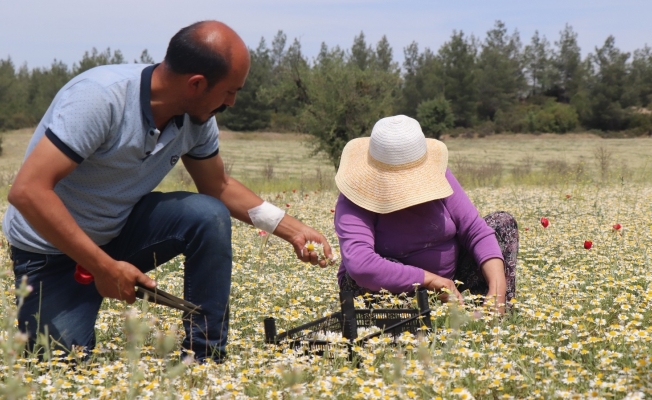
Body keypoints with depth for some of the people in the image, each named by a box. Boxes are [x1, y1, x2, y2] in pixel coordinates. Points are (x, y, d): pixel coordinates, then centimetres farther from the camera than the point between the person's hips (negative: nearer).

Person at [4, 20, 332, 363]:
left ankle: (206, 359, -8)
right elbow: (28, 191, -34)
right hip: (53, 249, -5)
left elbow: (219, 187, 10)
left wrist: (289, 228, -1)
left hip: (121, 230, 5)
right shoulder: (100, 97, -31)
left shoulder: (197, 119, -10)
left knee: (209, 215, -18)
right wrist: (103, 267, -32)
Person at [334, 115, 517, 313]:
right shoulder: (357, 201, -25)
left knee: (503, 222, -6)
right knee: (372, 273, -38)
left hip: (448, 283, 5)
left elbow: (476, 231, -12)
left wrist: (497, 288, -28)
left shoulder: (435, 174, -10)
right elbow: (358, 263, -42)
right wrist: (431, 280, -40)